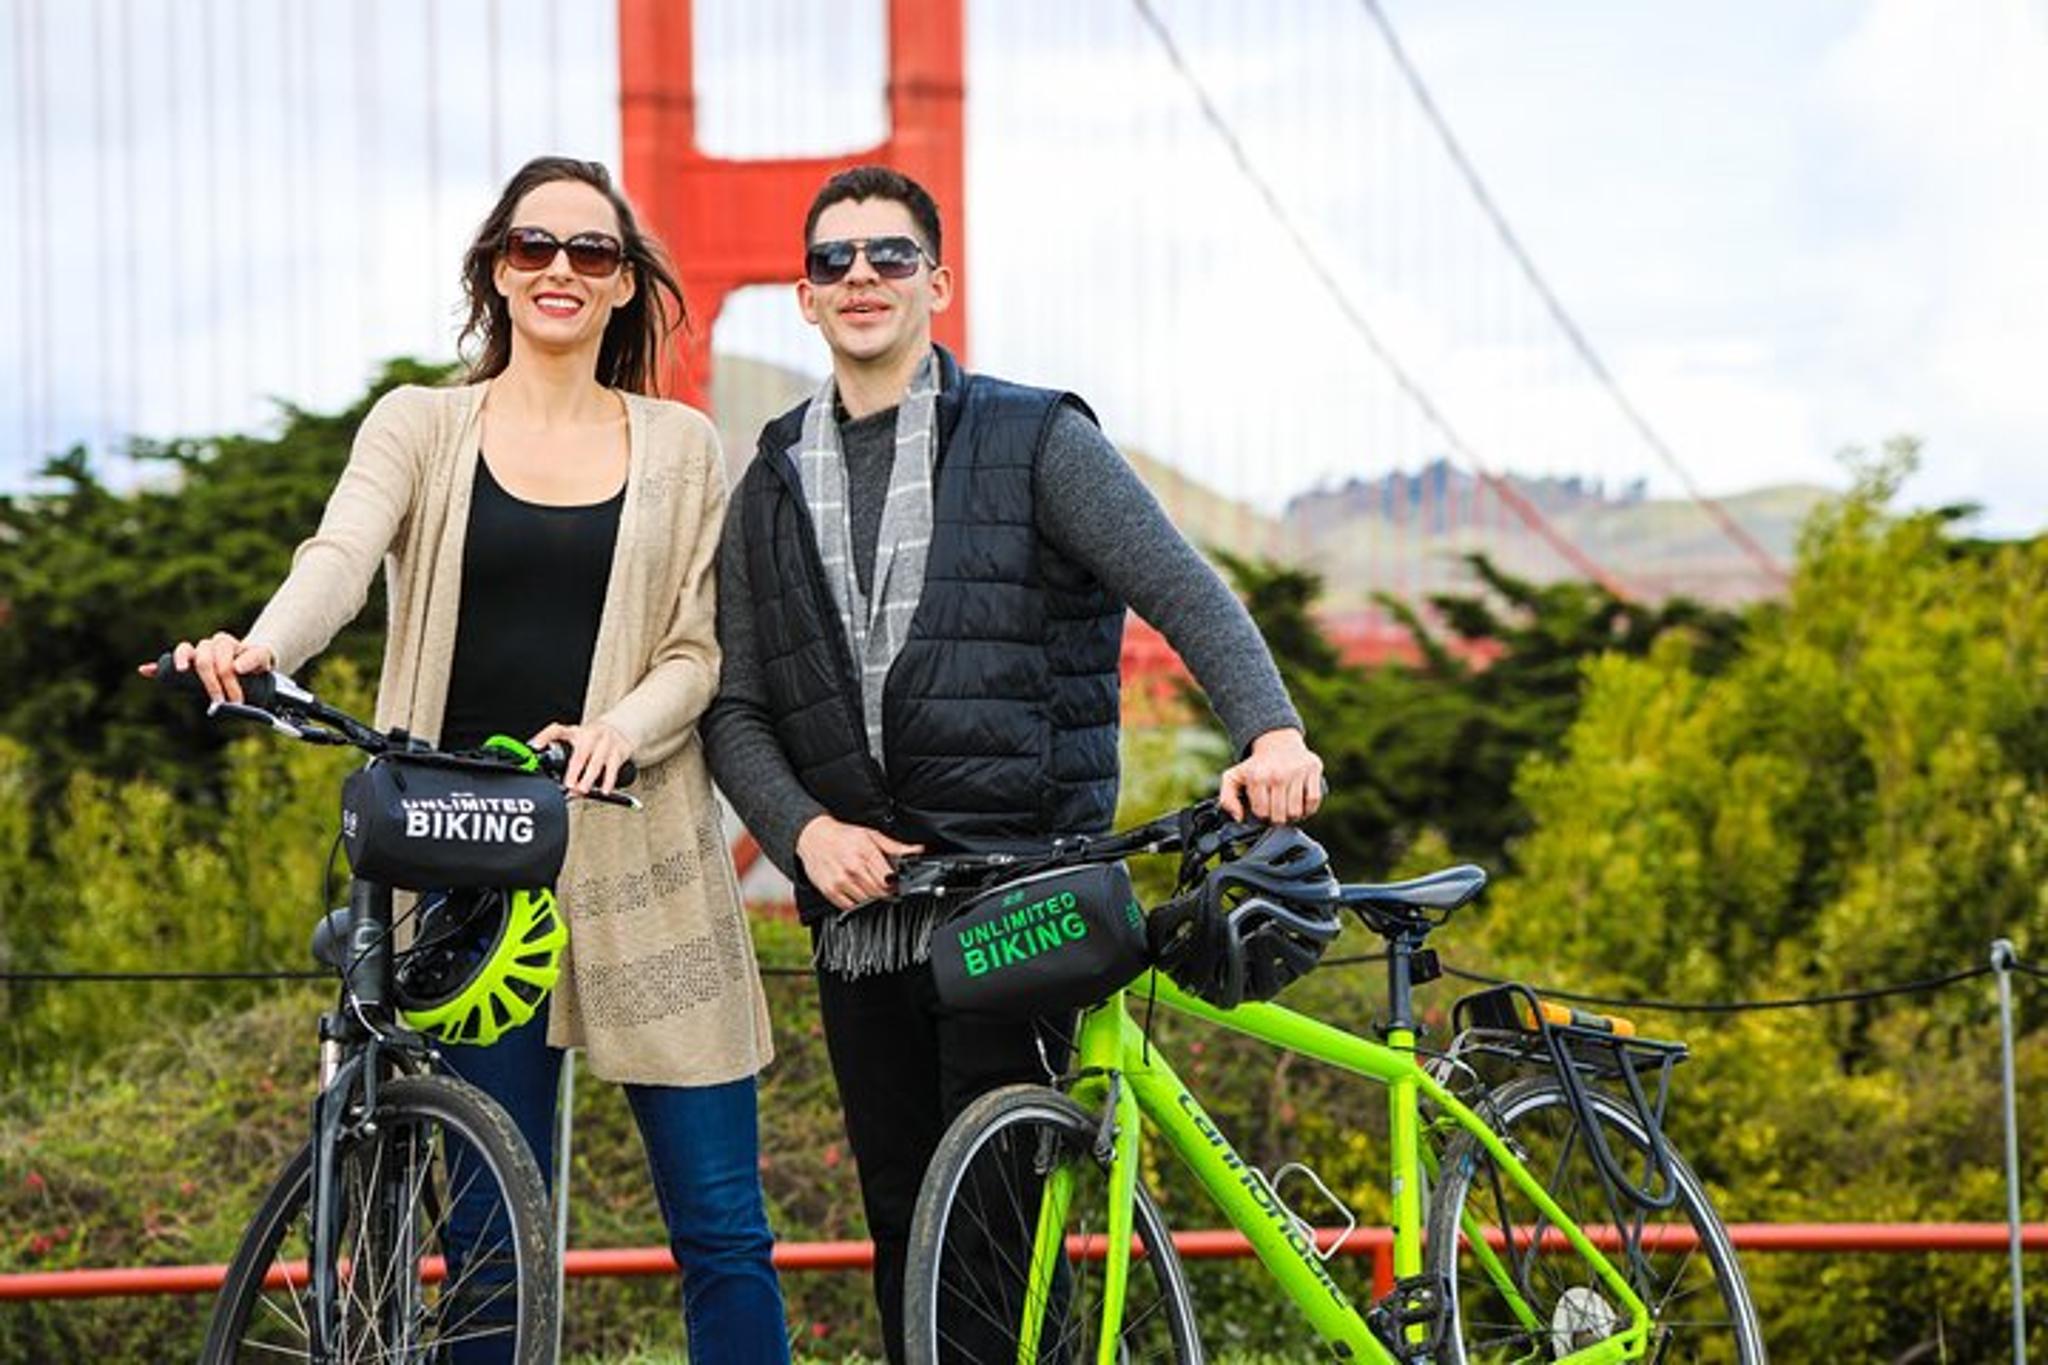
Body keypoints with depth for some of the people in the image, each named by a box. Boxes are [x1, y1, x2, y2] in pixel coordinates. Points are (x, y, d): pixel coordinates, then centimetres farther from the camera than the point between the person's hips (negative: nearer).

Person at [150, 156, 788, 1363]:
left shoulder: (679, 448, 11)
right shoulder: (422, 428, 8)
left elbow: (701, 649, 5)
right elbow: (340, 556, -10)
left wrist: (624, 725, -17)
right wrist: (259, 649, -32)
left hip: (639, 851, 0)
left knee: (722, 1226, -1)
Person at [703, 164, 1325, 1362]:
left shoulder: (1038, 441, 1)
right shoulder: (773, 487, 14)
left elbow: (1184, 591, -9)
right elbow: (736, 709, 12)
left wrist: (1271, 730, -27)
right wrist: (803, 828, -8)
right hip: (861, 920, 4)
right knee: (906, 1237, 9)